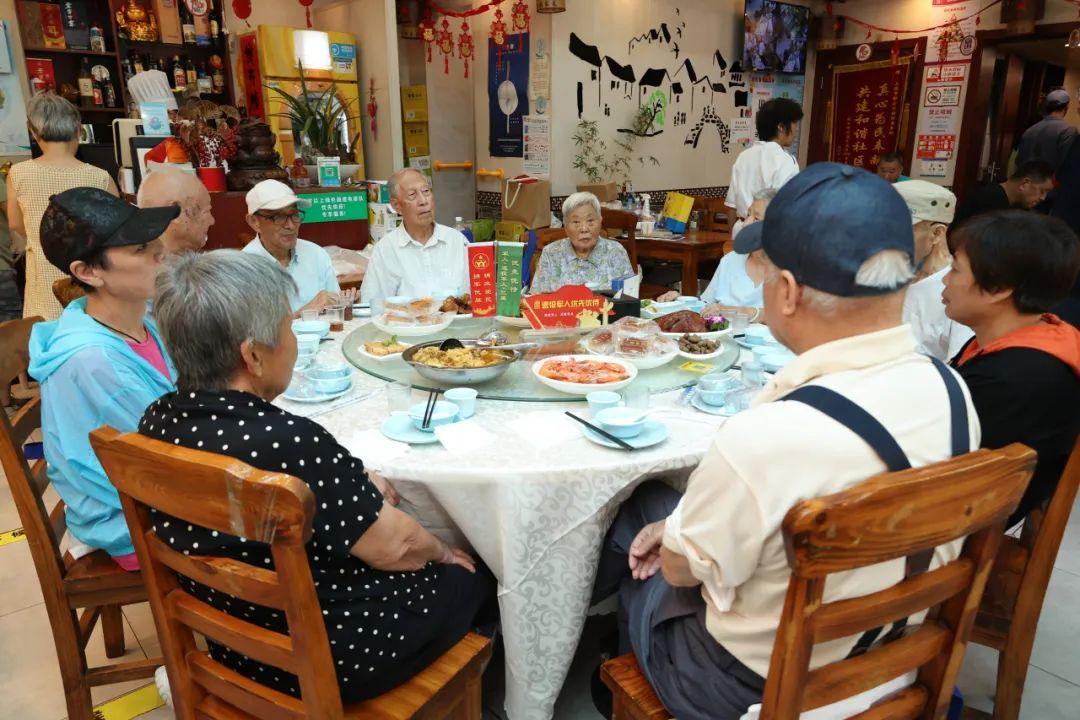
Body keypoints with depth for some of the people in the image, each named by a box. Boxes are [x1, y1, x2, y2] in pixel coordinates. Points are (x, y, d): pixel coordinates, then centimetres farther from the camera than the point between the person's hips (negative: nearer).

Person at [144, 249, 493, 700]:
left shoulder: (157, 423, -10)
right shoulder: (287, 443, -35)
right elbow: (394, 547, -21)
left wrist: (354, 487, 1)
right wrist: (441, 552, 0)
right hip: (330, 659, -7)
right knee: (476, 574, 16)